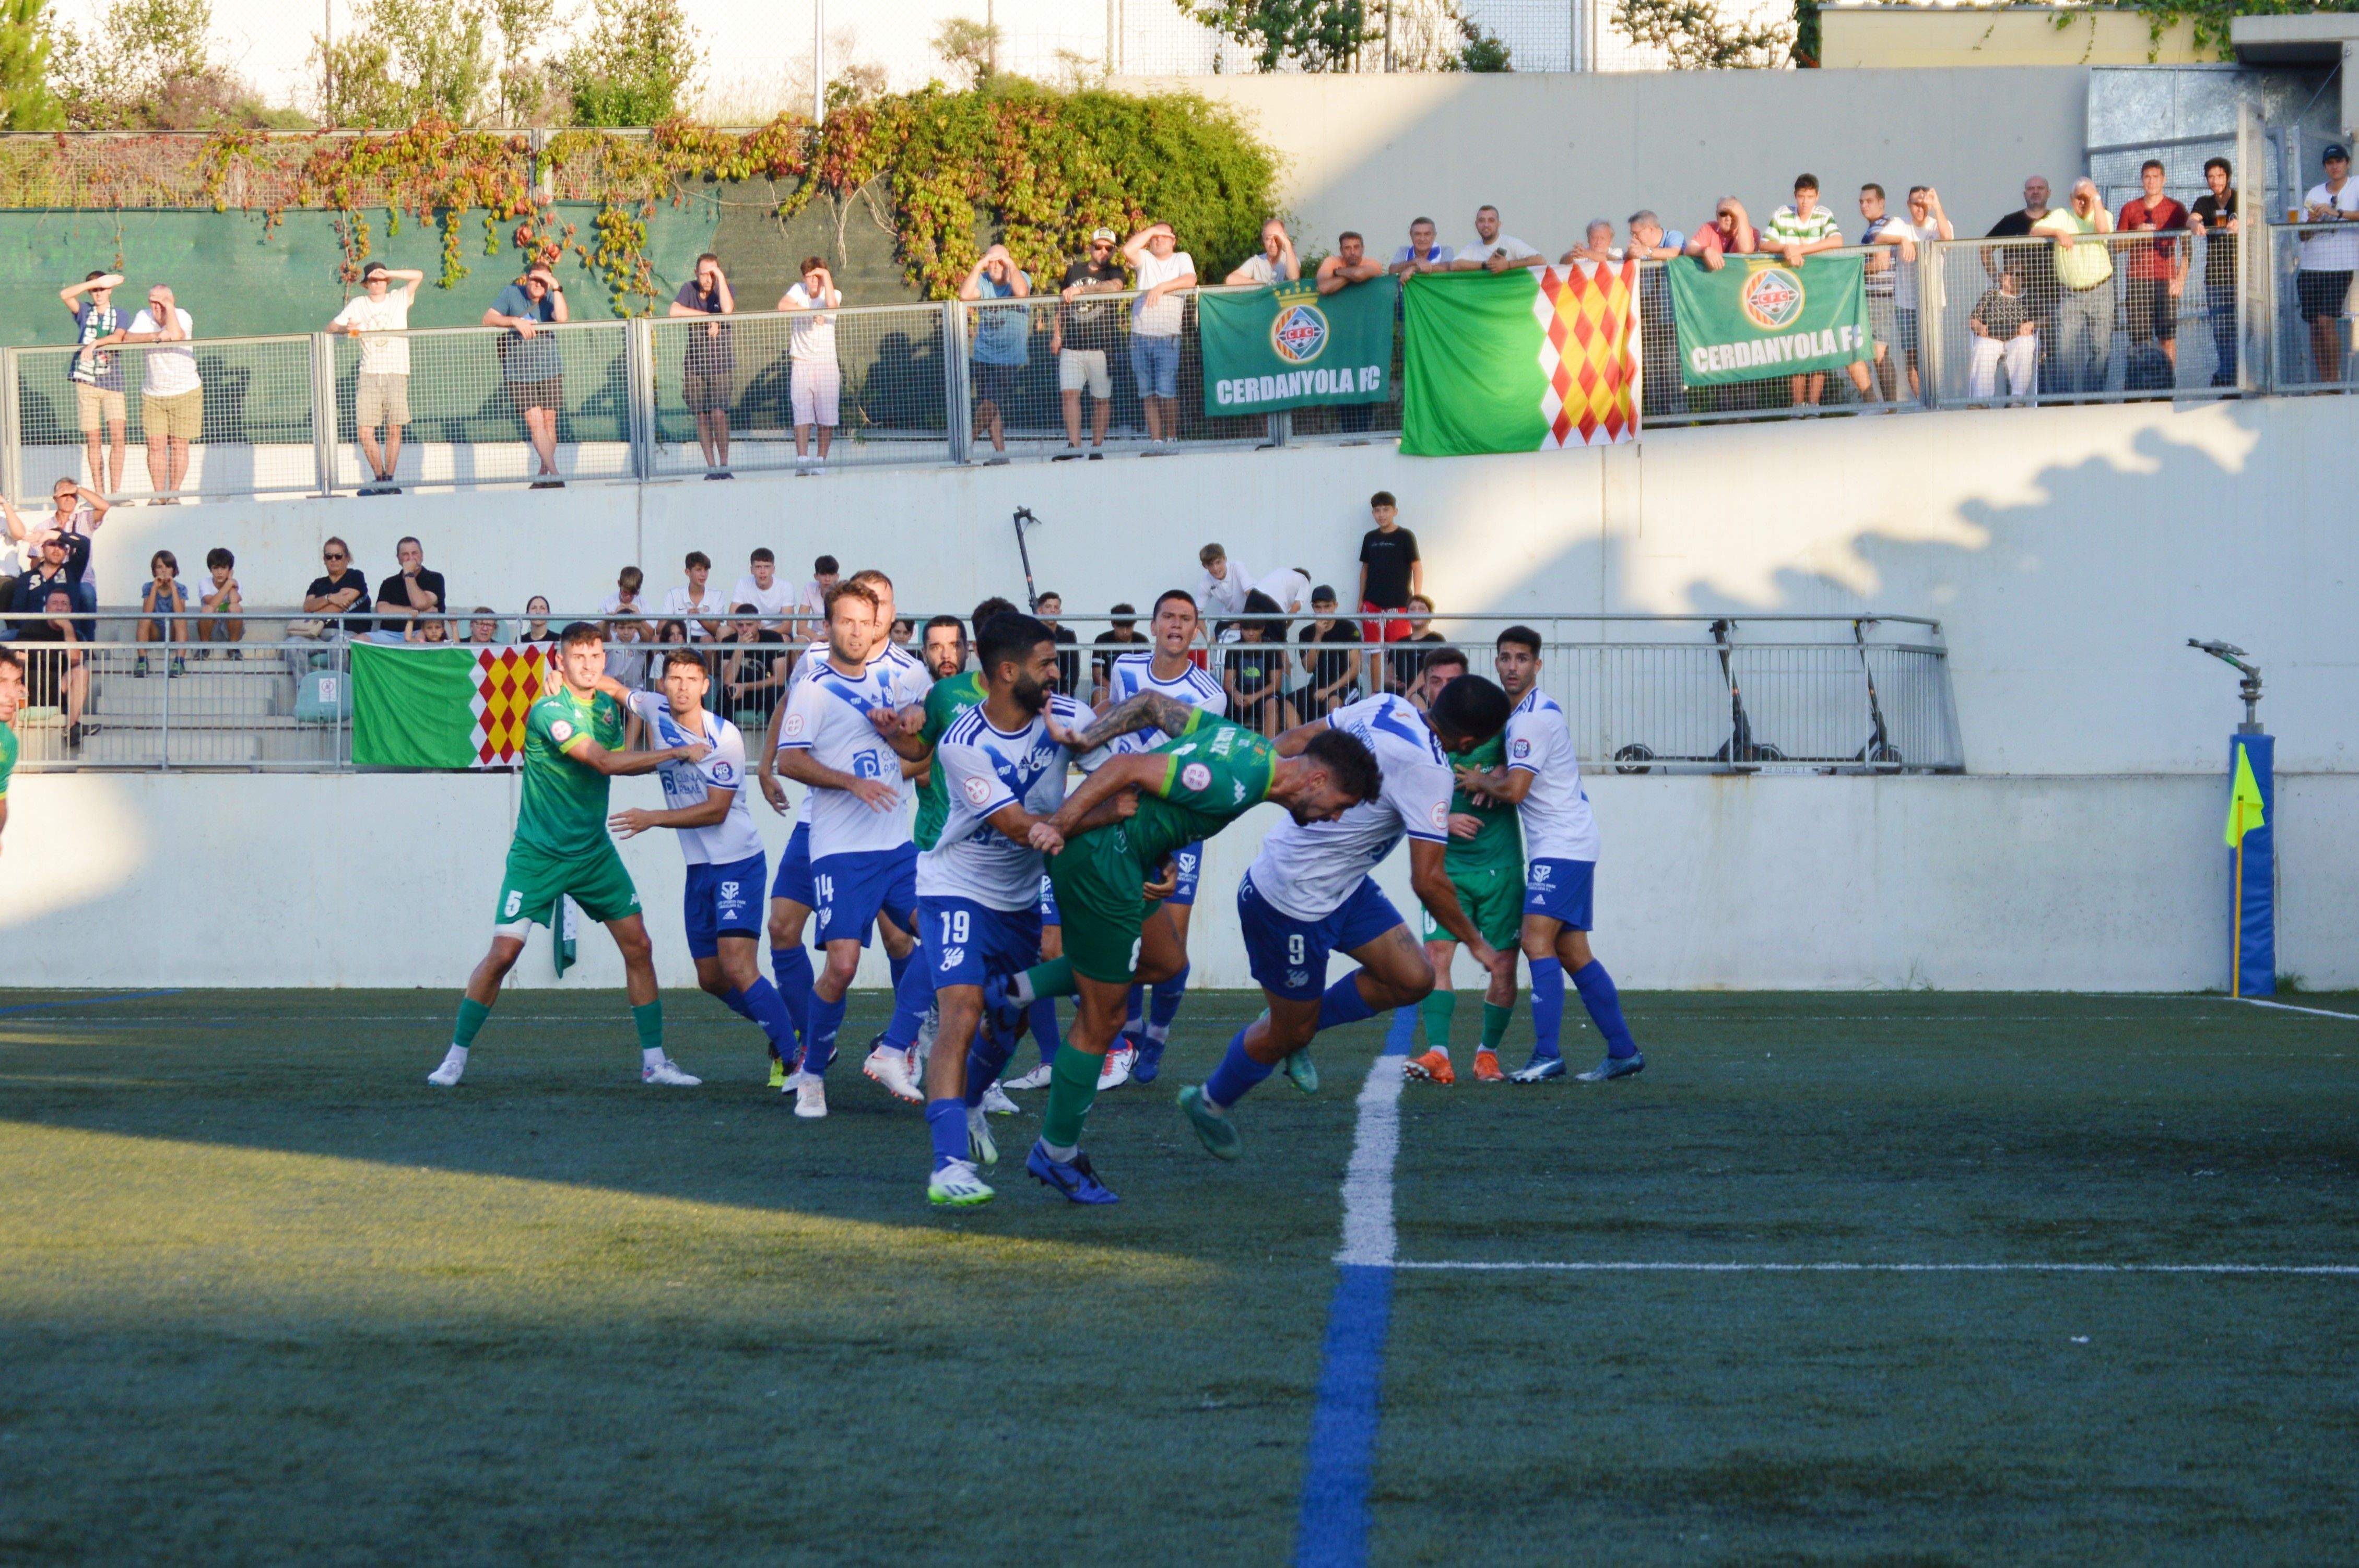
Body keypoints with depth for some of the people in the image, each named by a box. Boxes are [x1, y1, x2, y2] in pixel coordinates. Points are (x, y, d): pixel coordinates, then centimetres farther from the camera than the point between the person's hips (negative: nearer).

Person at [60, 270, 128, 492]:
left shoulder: (119, 315, 9)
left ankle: (116, 492, -11)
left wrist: (95, 343, -26)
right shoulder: (84, 312, 11)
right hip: (86, 383, 1)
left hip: (112, 382, -1)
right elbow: (65, 294, -6)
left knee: (117, 436, -12)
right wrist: (97, 282, -10)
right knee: (93, 440, 0)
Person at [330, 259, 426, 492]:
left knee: (394, 429, -5)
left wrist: (387, 273, -6)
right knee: (365, 432, -7)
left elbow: (418, 276, 0)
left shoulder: (400, 299, 10)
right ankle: (379, 479, 6)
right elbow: (331, 327, 9)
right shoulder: (357, 304, 13)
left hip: (397, 374, -1)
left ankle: (389, 480, 3)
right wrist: (346, 328, -13)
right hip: (368, 375, 1)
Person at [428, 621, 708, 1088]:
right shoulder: (549, 712, -18)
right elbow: (605, 762, -26)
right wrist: (678, 753, -25)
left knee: (637, 945, 0)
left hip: (594, 852, 6)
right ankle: (456, 1056, 2)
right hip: (537, 854, -6)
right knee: (504, 952, -11)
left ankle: (654, 1061, 8)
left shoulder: (607, 703, 5)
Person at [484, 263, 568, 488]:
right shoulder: (512, 294, -2)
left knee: (549, 422, 5)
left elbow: (562, 319, -21)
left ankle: (543, 474, 18)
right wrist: (515, 321, -22)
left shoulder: (551, 298, -2)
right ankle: (554, 474, -13)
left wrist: (557, 288, -20)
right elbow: (488, 319, -8)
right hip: (519, 373, -2)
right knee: (534, 422, -11)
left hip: (550, 370, 2)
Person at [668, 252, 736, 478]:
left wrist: (721, 279, -20)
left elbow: (727, 310, -25)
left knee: (718, 414, -14)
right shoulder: (689, 289, 0)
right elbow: (673, 311, -17)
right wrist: (709, 317, -17)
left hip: (721, 363, -2)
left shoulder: (724, 288, -3)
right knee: (702, 417, 2)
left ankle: (724, 465, -6)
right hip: (694, 364, 2)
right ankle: (711, 467, 9)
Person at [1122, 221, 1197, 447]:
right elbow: (1128, 250, -6)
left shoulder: (1182, 259, 11)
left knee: (1166, 392, -12)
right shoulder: (1145, 259, 15)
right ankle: (1155, 440, 5)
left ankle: (1172, 437, -2)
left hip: (1168, 337, -3)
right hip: (1140, 335, 3)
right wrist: (1151, 231, 2)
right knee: (1148, 393, 2)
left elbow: (1190, 281, -8)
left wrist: (1162, 287, -18)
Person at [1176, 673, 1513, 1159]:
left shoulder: (1387, 708, -6)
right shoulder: (1429, 772, -29)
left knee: (1412, 980, 4)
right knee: (1290, 1034, 8)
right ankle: (1209, 1104, 34)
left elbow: (1298, 740, 4)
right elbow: (1428, 882, -26)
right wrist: (1477, 943, -14)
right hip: (1294, 903, -9)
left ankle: (1295, 1030, 23)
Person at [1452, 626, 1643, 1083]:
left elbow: (1515, 789, -20)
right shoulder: (1521, 713, 16)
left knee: (1537, 940, -18)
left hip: (1562, 846, -10)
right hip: (1564, 845, 10)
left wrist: (1481, 782, 0)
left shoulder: (1534, 717, -15)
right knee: (1571, 952, 9)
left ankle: (1547, 1055, -26)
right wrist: (1495, 776, 9)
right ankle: (1623, 1051, 12)